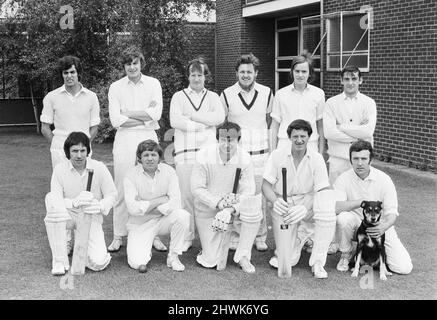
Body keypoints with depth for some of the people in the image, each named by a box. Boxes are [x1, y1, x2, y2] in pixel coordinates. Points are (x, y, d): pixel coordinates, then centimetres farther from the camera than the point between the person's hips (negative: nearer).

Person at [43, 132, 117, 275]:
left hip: (92, 217, -1)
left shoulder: (99, 168, -7)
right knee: (50, 198, -34)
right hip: (69, 215, 1)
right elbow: (55, 200, -13)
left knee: (98, 263, -24)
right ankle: (59, 260, -24)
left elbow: (112, 195, -3)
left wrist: (99, 206, -25)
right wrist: (74, 202, -34)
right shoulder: (59, 169, -7)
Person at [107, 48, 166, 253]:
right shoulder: (116, 87, 6)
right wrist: (145, 117, -7)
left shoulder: (153, 84, 6)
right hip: (124, 140, 0)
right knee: (122, 189, 0)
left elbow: (156, 114, -6)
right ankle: (118, 236, 9)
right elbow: (115, 120, -5)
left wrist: (127, 113, -6)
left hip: (148, 138, 0)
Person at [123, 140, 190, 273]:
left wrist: (146, 208, -16)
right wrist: (160, 200, -16)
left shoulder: (168, 171, -6)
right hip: (140, 224, -2)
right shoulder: (131, 175, -10)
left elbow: (175, 203, -15)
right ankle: (140, 248, 18)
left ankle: (173, 257, -9)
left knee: (183, 215, -29)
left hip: (163, 220, 2)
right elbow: (132, 208, -19)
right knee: (137, 263, -20)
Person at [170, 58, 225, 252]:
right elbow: (175, 121, -4)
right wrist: (205, 123, -3)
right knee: (186, 195, -3)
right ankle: (186, 237, 7)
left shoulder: (212, 97, 17)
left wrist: (192, 116, -6)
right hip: (185, 152, -1)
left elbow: (220, 117, -3)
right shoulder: (179, 96, 13)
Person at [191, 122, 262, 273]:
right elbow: (197, 188, -14)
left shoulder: (244, 159, -13)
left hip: (235, 209, 2)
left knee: (253, 211, -32)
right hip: (207, 211, -1)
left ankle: (243, 256, -10)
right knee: (210, 261, -5)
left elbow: (248, 192, -13)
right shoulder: (205, 156, -16)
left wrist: (230, 210, -28)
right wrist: (218, 202, -27)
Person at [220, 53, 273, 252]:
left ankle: (260, 237, 16)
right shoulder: (227, 94, 1)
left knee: (260, 196, 4)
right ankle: (234, 237, 13)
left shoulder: (267, 93, 5)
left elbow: (271, 121, 14)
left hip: (260, 153, 1)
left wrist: (272, 150, 10)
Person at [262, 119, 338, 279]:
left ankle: (317, 262, -22)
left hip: (308, 201, 1)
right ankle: (298, 239, 29)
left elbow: (323, 191, -12)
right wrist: (275, 201, -27)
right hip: (283, 204, -1)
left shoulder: (317, 158, -5)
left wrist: (305, 207, -31)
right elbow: (266, 185, -4)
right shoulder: (277, 155, -4)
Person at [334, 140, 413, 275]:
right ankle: (346, 254, -7)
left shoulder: (384, 179, -10)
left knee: (404, 268, -14)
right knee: (343, 217, -36)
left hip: (380, 225, 1)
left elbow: (392, 213, -11)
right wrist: (363, 201, -31)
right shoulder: (344, 179, -11)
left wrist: (384, 227, -33)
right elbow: (335, 207, -26)